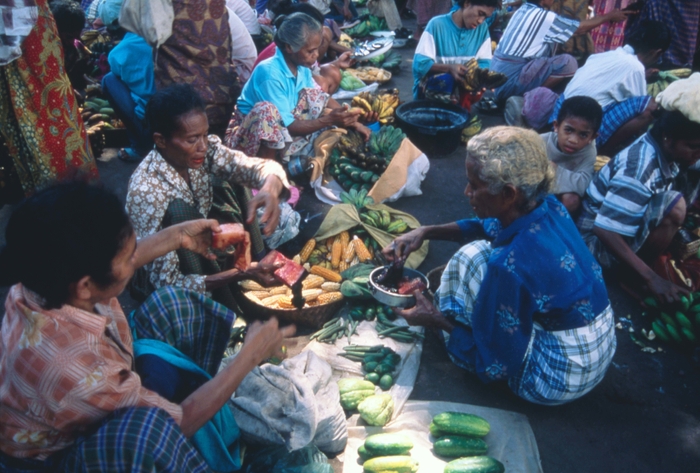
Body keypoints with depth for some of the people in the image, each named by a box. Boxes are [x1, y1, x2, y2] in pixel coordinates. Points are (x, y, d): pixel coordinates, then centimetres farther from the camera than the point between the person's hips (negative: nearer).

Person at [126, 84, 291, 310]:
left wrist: (271, 188, -44)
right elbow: (166, 282, -32)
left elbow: (260, 166, -19)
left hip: (203, 253, 6)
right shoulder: (146, 191, -32)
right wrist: (239, 274, -41)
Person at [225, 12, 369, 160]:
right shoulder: (270, 74, -27)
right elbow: (287, 126, -26)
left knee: (314, 94, -2)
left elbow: (323, 99, 10)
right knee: (267, 110, -38)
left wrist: (351, 121, -3)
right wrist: (330, 120, -29)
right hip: (247, 135, -8)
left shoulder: (301, 67, -4)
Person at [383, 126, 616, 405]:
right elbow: (486, 227, 12)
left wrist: (436, 320, -9)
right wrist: (426, 232, 1)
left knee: (469, 260, -8)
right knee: (480, 251, 11)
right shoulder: (548, 207, -10)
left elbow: (495, 365, -20)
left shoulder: (509, 265, -33)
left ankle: (444, 319, 20)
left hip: (560, 380, -7)